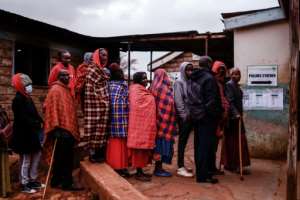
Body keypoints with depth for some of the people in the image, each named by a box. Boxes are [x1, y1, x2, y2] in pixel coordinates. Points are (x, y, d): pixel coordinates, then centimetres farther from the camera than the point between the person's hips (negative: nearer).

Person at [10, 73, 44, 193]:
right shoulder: (18, 100, -16)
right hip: (23, 134, -10)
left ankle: (32, 180, 25)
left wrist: (41, 122, -4)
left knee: (37, 154, 14)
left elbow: (34, 114, 12)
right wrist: (37, 123, -27)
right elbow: (23, 118, -24)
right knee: (25, 159, 0)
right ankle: (24, 184, 13)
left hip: (31, 133, 10)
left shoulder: (28, 98, 13)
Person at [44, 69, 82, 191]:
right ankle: (66, 183, 2)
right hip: (61, 129, -9)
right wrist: (56, 126, -23)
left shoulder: (67, 90, 19)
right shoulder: (55, 90, -7)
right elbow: (53, 109, -16)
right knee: (64, 157, -5)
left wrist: (73, 128, 19)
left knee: (62, 157, 13)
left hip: (68, 128, 9)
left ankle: (57, 181, 23)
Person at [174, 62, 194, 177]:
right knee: (182, 140, -5)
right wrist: (184, 115, -15)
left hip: (190, 115, 6)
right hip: (183, 116, -6)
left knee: (184, 140, 10)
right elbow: (178, 100, -12)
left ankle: (181, 165, 18)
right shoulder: (179, 82, -5)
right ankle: (180, 167, -2)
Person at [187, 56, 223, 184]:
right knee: (206, 145, -4)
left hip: (195, 116, 8)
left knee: (199, 145, 14)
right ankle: (203, 175, 0)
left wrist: (193, 112, 14)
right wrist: (216, 115, -9)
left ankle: (200, 172, 24)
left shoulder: (191, 79, 13)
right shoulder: (209, 78, -13)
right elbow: (212, 101, -17)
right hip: (206, 117, -8)